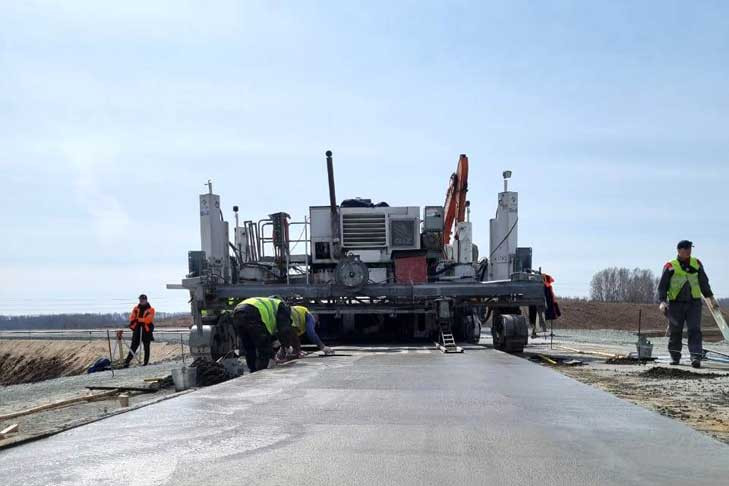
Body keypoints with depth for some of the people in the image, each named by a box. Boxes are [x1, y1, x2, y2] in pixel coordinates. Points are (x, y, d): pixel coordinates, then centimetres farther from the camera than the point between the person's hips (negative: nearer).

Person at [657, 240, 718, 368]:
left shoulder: (696, 263, 8)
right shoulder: (670, 266, -4)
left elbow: (704, 282, 18)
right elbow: (662, 285, -4)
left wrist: (711, 298, 18)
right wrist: (662, 301, -16)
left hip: (694, 303, 2)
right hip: (676, 304, -2)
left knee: (695, 330, -9)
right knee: (675, 332, 6)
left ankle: (696, 357, -13)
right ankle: (675, 357, 20)